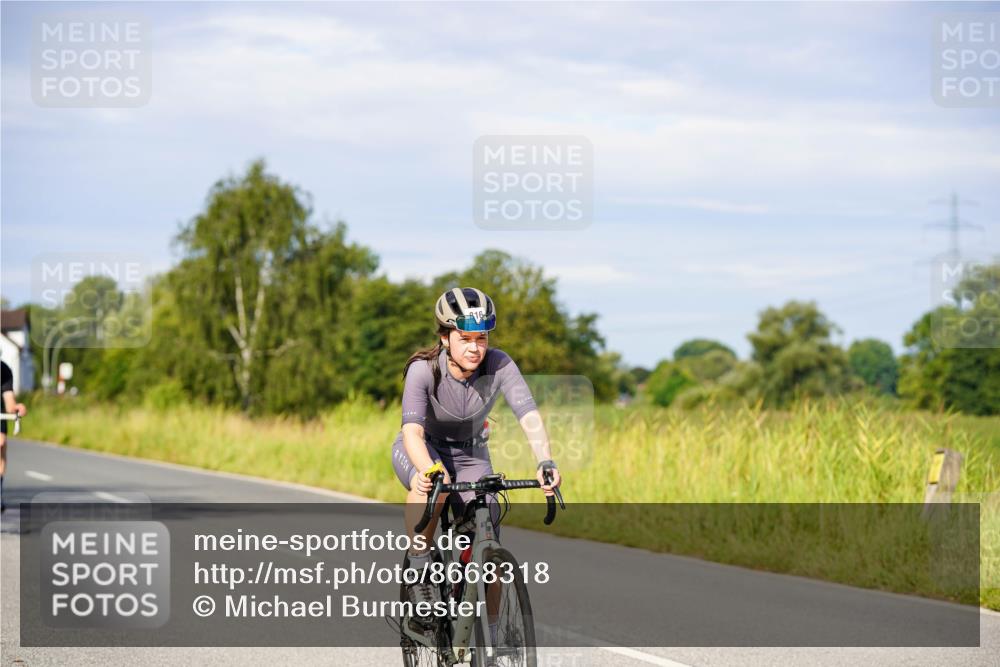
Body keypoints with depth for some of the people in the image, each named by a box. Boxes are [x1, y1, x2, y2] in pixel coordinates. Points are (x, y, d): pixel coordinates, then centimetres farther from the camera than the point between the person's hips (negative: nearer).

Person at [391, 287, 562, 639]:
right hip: (422, 449, -2)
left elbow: (528, 414, -34)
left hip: (471, 455, 2)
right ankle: (419, 570, -21)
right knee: (432, 483, -39)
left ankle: (489, 634, 3)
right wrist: (428, 470, -60)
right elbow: (412, 429, -40)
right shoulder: (423, 370, -28)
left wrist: (545, 462, -52)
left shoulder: (499, 365, -24)